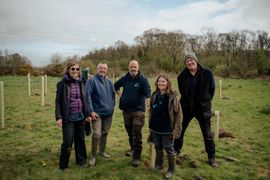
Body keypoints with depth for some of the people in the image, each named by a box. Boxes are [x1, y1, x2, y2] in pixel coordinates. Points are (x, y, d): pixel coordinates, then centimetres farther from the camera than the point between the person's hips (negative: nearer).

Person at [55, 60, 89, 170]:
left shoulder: (80, 83, 8)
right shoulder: (62, 83, -6)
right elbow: (58, 101, -7)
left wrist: (87, 114, 11)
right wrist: (58, 117, -14)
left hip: (80, 116, 5)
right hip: (68, 118, -4)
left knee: (80, 139, 14)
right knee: (67, 142, -1)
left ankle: (81, 161, 31)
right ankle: (63, 165, 17)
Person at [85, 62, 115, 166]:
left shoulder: (109, 82, 11)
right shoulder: (92, 81, -7)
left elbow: (113, 95, 19)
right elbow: (87, 96, -13)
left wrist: (112, 106, 10)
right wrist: (91, 111, -18)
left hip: (108, 112, 6)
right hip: (97, 113, -6)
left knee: (105, 133, 16)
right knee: (96, 134, -11)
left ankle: (102, 151, 34)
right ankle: (93, 156, 6)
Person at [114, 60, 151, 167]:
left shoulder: (143, 80, -8)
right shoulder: (125, 78, 6)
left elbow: (148, 93, -21)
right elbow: (116, 85, 25)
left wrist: (148, 105, -37)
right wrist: (120, 96, 14)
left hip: (138, 111, -5)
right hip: (126, 110, 5)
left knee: (137, 134, -5)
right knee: (130, 132, 17)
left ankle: (137, 157, 5)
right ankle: (133, 149, 38)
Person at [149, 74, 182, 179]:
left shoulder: (172, 96, -13)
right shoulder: (154, 96, 2)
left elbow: (179, 114, -12)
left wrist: (176, 130, -15)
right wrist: (150, 126, 10)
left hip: (167, 129, -5)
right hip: (155, 128, 5)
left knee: (169, 149, 9)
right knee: (158, 147, 20)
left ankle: (171, 170, 26)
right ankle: (158, 165, 41)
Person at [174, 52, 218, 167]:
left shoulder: (207, 73, -9)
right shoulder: (182, 76, -5)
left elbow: (212, 89, 4)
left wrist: (206, 102, 7)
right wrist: (188, 102, 10)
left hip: (203, 108, -1)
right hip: (186, 108, 2)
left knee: (207, 134, 8)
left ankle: (212, 157, 26)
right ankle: (176, 151, 35)